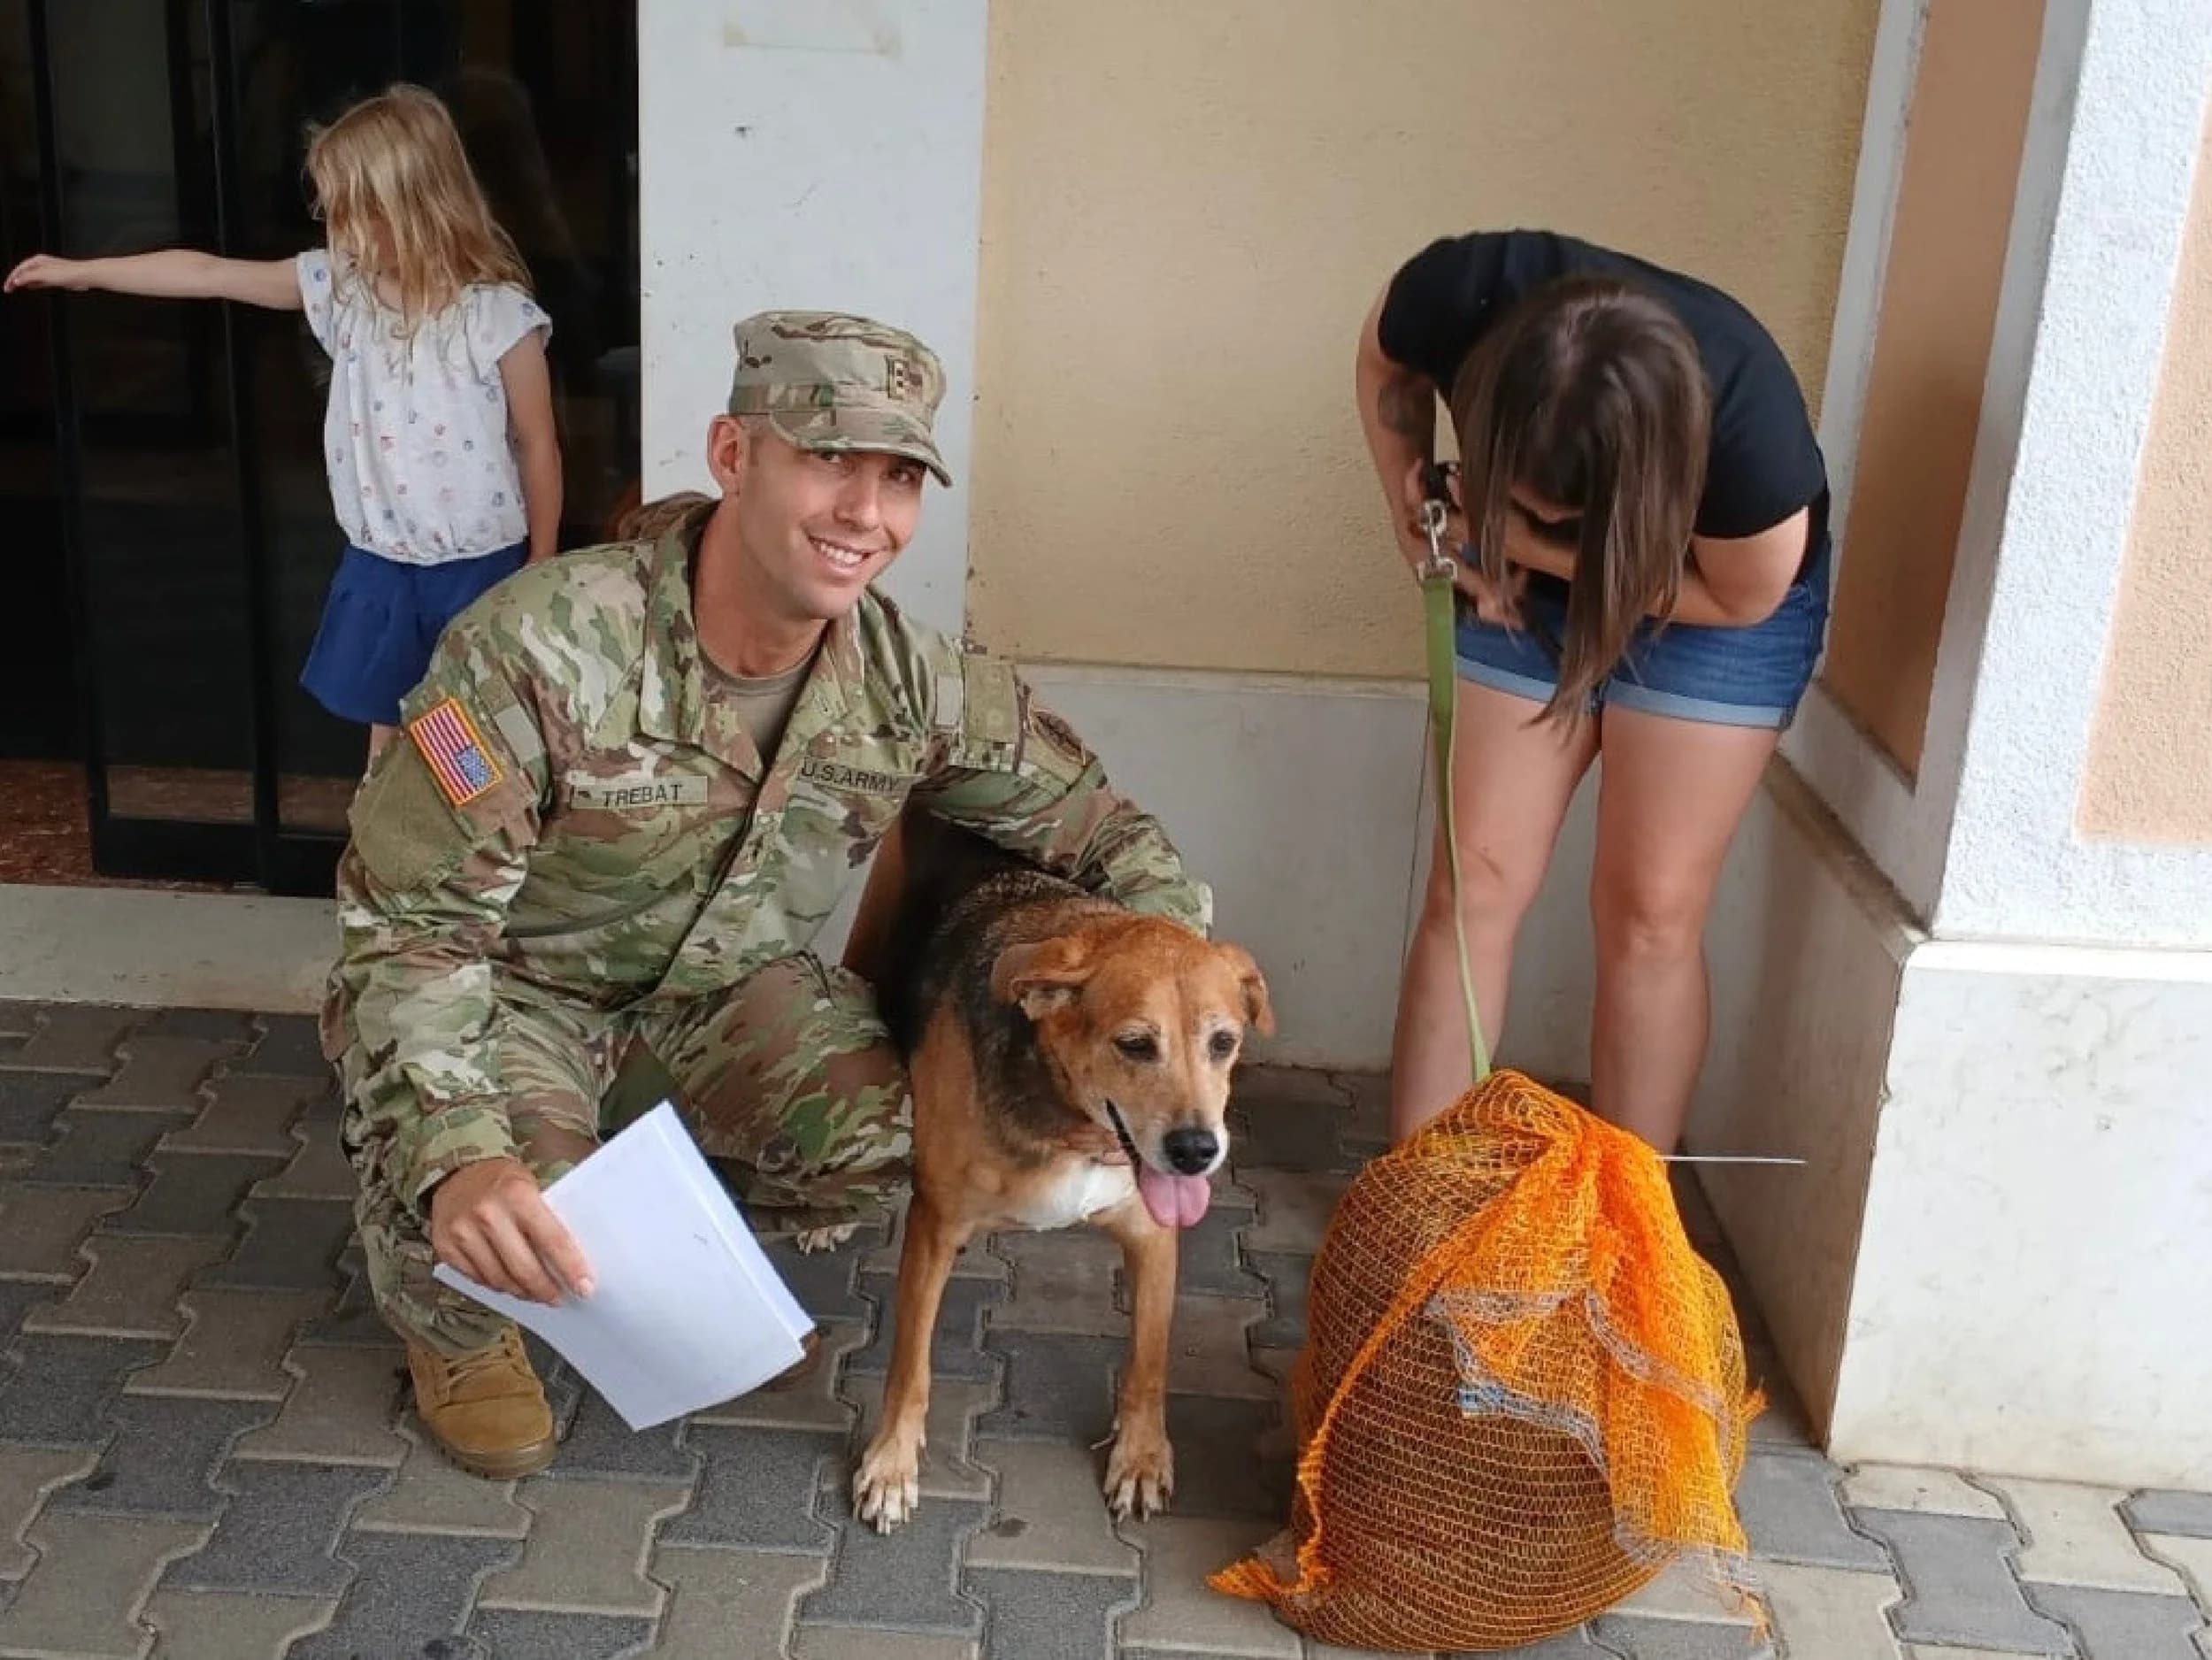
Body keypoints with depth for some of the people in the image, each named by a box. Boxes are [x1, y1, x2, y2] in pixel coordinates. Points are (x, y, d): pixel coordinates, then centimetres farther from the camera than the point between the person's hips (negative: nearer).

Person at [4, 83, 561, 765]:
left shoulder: (498, 315, -17)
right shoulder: (340, 285, -3)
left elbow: (538, 445, -10)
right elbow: (210, 273, 6)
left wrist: (541, 569, -5)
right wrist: (82, 271, 11)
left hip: (479, 565, -5)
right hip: (380, 558, 5)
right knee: (384, 715, 19)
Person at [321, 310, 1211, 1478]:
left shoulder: (911, 681, -17)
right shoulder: (546, 644, -32)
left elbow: (1100, 829, -4)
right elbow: (411, 922, -28)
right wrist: (458, 1159, -45)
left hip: (725, 970, 4)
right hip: (510, 974, -4)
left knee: (891, 1136, -20)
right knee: (504, 1202, -32)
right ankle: (453, 1321, 10)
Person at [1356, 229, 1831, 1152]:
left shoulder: (1749, 430, -39)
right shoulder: (1463, 295, -33)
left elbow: (1741, 596, -19)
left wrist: (1542, 549, -28)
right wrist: (1409, 504, -18)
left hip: (1717, 602, -2)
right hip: (1528, 582, 3)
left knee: (1650, 911, -5)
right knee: (1475, 881, -2)